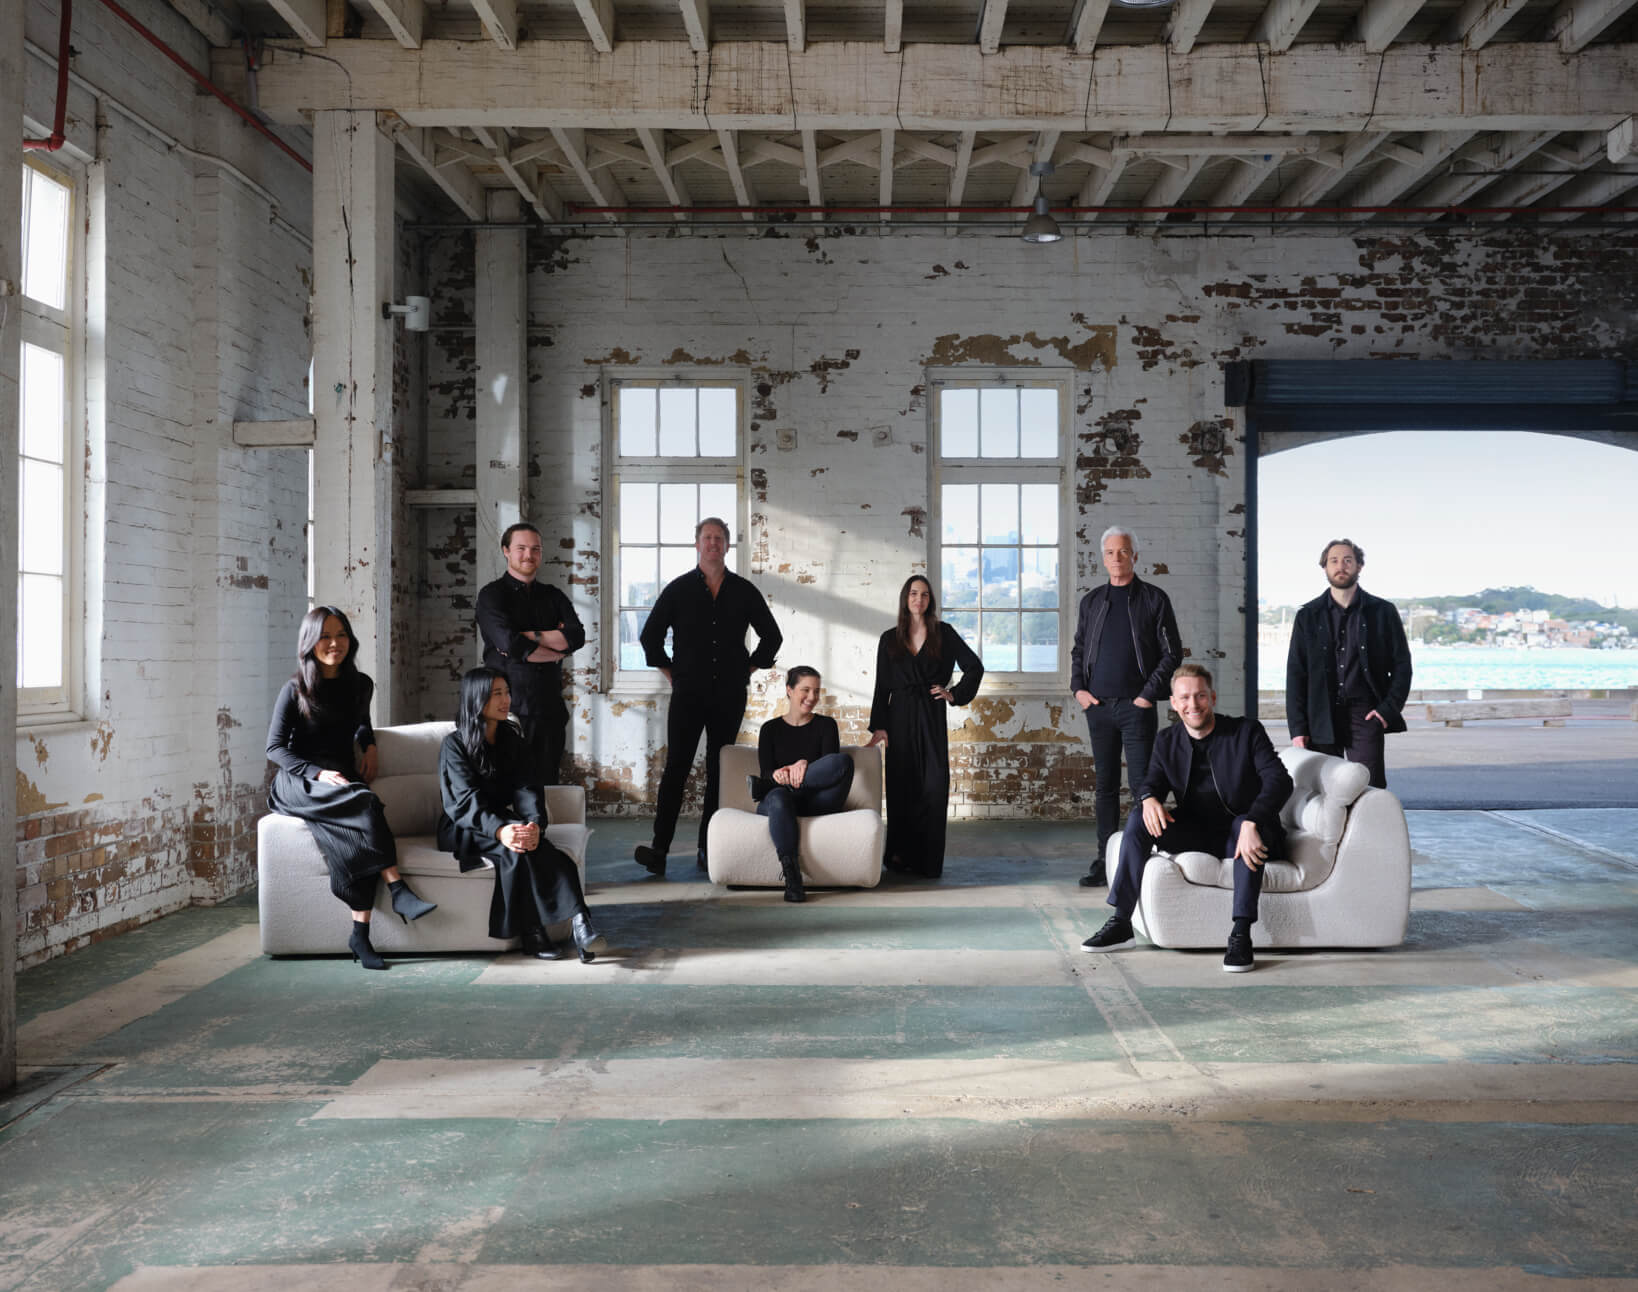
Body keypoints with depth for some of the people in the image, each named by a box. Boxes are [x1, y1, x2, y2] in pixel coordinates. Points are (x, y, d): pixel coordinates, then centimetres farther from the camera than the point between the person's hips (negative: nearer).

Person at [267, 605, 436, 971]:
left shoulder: (360, 685, 11)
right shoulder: (295, 690, -3)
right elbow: (275, 748, -4)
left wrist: (369, 746, 9)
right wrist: (318, 773, -18)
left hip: (342, 779, 4)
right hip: (299, 783, -4)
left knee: (359, 835, -30)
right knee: (365, 803, -35)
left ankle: (361, 934, -33)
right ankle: (398, 890, -33)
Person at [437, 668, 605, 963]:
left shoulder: (512, 741, 9)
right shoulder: (455, 744, -5)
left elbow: (527, 789, -5)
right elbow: (466, 799, -19)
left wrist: (535, 824, -28)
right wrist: (500, 830, -38)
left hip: (502, 821, 4)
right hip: (464, 829, -3)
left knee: (527, 841, -31)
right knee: (513, 847, -34)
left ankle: (579, 923, -43)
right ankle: (531, 934, -35)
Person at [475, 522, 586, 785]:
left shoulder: (552, 596, 14)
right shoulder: (492, 595, 0)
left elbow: (577, 636, -3)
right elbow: (509, 643, -16)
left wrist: (529, 637, -12)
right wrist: (556, 649, -4)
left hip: (549, 710, 4)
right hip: (509, 710, -4)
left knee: (547, 783, 5)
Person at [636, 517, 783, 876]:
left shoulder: (744, 591, 7)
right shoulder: (678, 589, 4)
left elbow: (771, 636, 16)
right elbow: (650, 635, 9)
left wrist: (748, 668, 9)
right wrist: (671, 673, 5)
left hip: (730, 694, 2)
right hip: (688, 693, -2)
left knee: (719, 771, 5)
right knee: (676, 768, -8)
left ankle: (709, 849, 11)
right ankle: (659, 849, -9)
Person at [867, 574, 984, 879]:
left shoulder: (943, 634, 5)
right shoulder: (890, 639, 9)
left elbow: (974, 667, 9)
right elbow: (882, 686, 7)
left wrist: (955, 694, 0)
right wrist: (879, 726, -1)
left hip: (931, 717, -1)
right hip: (900, 717, 1)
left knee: (933, 786, -7)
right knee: (901, 785, 1)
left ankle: (929, 861, -4)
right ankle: (900, 856, 9)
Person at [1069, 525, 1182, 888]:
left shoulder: (1154, 599, 2)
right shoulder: (1091, 601, 13)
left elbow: (1172, 653, -1)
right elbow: (1078, 650, 20)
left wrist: (1149, 694, -9)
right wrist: (1078, 688, 4)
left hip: (1137, 706, -4)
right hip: (1098, 706, 4)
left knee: (1141, 783, -7)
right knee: (1104, 784, 7)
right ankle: (1104, 861, 12)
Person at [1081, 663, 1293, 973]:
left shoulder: (1247, 732, -9)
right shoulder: (1167, 741, 5)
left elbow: (1280, 781, -20)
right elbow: (1153, 782, 0)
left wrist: (1252, 823, -38)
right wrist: (1149, 799, -28)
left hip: (1238, 832, -4)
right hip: (1197, 835, 4)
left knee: (1249, 826, -37)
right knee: (1139, 818, -18)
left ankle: (1241, 934, -36)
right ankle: (1120, 922, -19)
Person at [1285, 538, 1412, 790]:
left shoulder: (1383, 612, 8)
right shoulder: (1308, 616, 10)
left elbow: (1401, 665, 9)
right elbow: (1295, 674, 7)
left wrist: (1389, 709, -5)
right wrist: (1297, 728, -1)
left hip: (1365, 714, -1)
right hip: (1321, 718, 1)